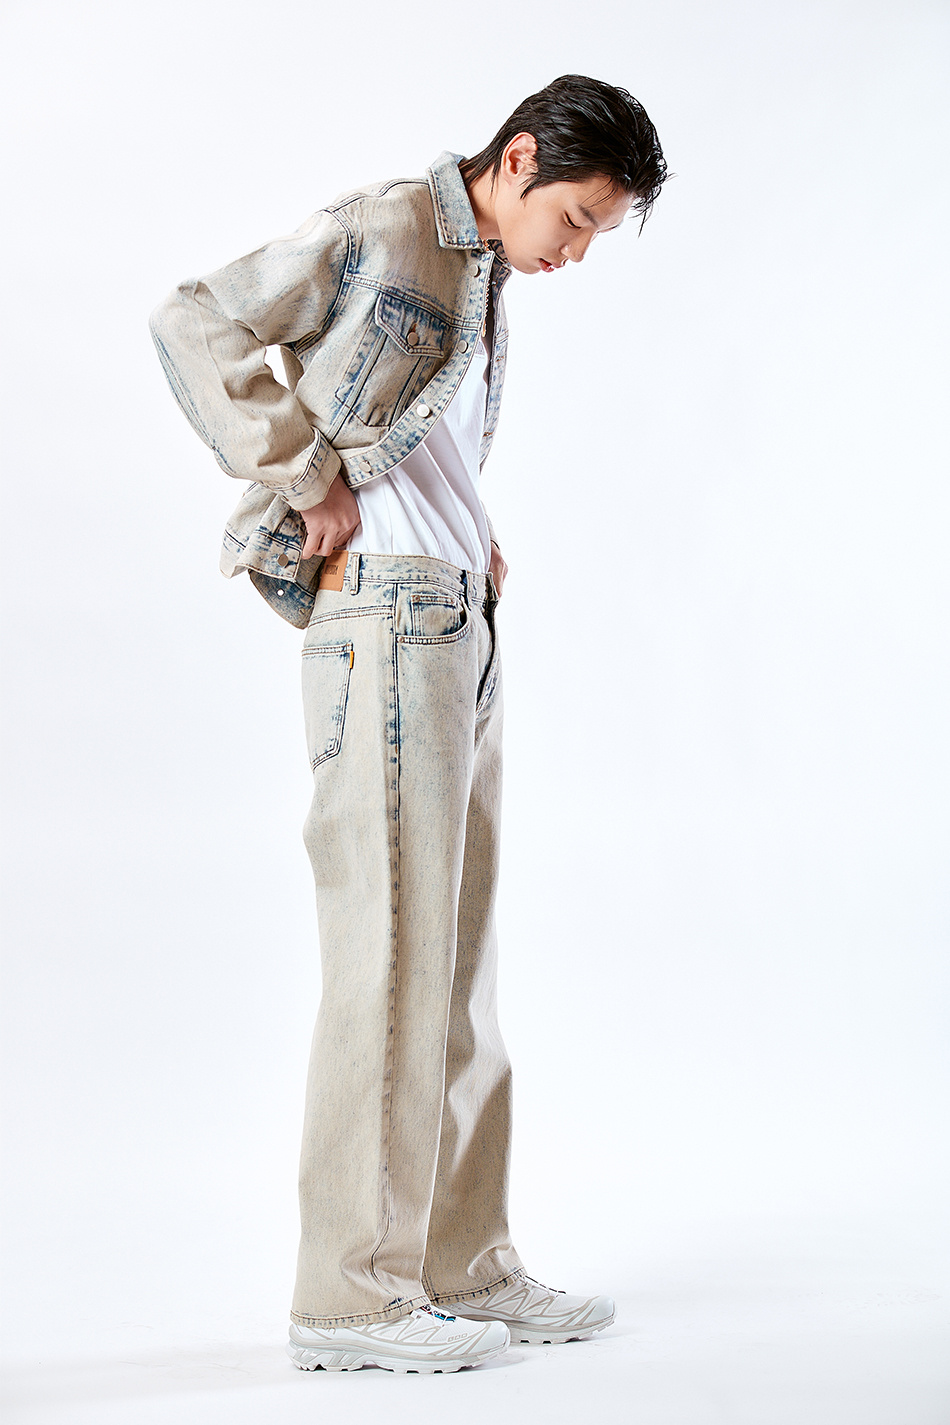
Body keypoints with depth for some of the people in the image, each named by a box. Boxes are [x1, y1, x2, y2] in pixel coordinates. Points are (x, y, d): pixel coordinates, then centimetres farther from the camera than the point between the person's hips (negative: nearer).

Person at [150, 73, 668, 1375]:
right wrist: (309, 481, -12)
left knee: (457, 960, 9)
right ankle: (352, 1294, 0)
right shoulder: (381, 230, -4)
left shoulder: (484, 288, 21)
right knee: (390, 957, -8)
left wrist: (477, 543, 8)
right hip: (387, 622, -9)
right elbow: (195, 325, -10)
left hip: (462, 628, 9)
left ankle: (463, 1269, 17)